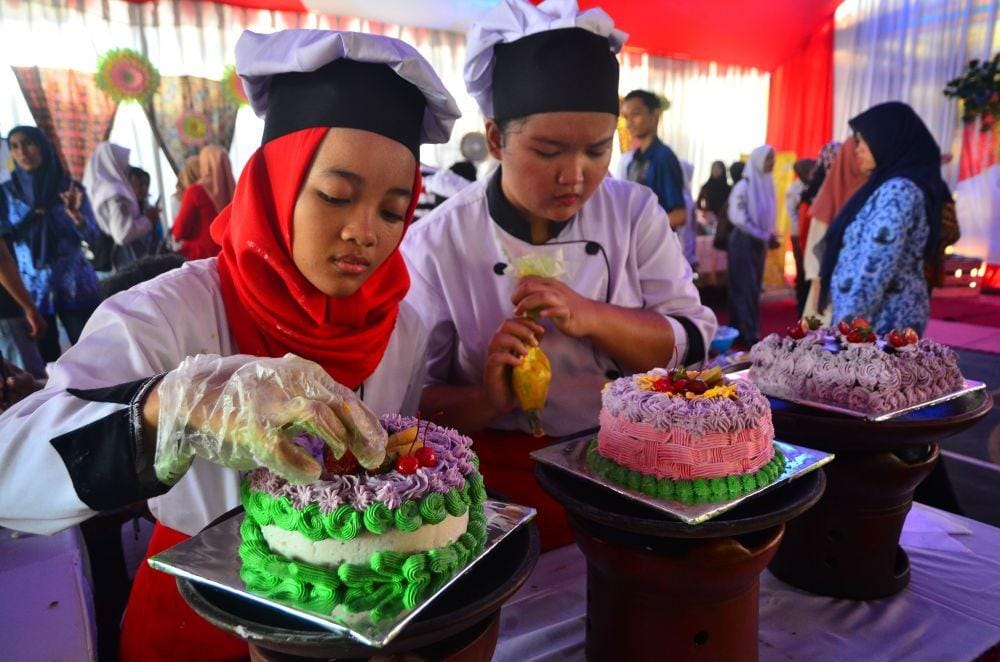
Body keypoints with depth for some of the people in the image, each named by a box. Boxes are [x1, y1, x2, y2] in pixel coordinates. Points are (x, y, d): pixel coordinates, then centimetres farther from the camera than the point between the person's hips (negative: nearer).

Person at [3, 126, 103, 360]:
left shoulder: (71, 189, 2)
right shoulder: (7, 192, 3)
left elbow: (92, 236, -3)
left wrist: (76, 215, -22)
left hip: (75, 285, -1)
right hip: (33, 288, 1)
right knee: (45, 362, 6)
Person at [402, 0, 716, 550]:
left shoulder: (635, 212, 1)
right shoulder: (437, 244, -9)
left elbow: (691, 341, 0)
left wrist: (589, 317, -17)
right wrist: (486, 401, -24)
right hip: (505, 477, -2)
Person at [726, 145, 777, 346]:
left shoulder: (767, 183, 8)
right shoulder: (744, 186, -13)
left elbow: (768, 216, 14)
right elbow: (739, 219, -19)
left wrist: (770, 236, -2)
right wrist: (765, 237, -15)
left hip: (759, 243, 7)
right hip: (744, 241, -7)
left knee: (754, 288, 9)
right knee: (746, 289, -4)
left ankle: (742, 332, 16)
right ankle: (750, 335, -1)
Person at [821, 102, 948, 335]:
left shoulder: (899, 190, -17)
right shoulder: (893, 187, 14)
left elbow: (874, 269, -22)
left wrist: (846, 325, -21)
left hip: (879, 321, -10)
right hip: (886, 317, 10)